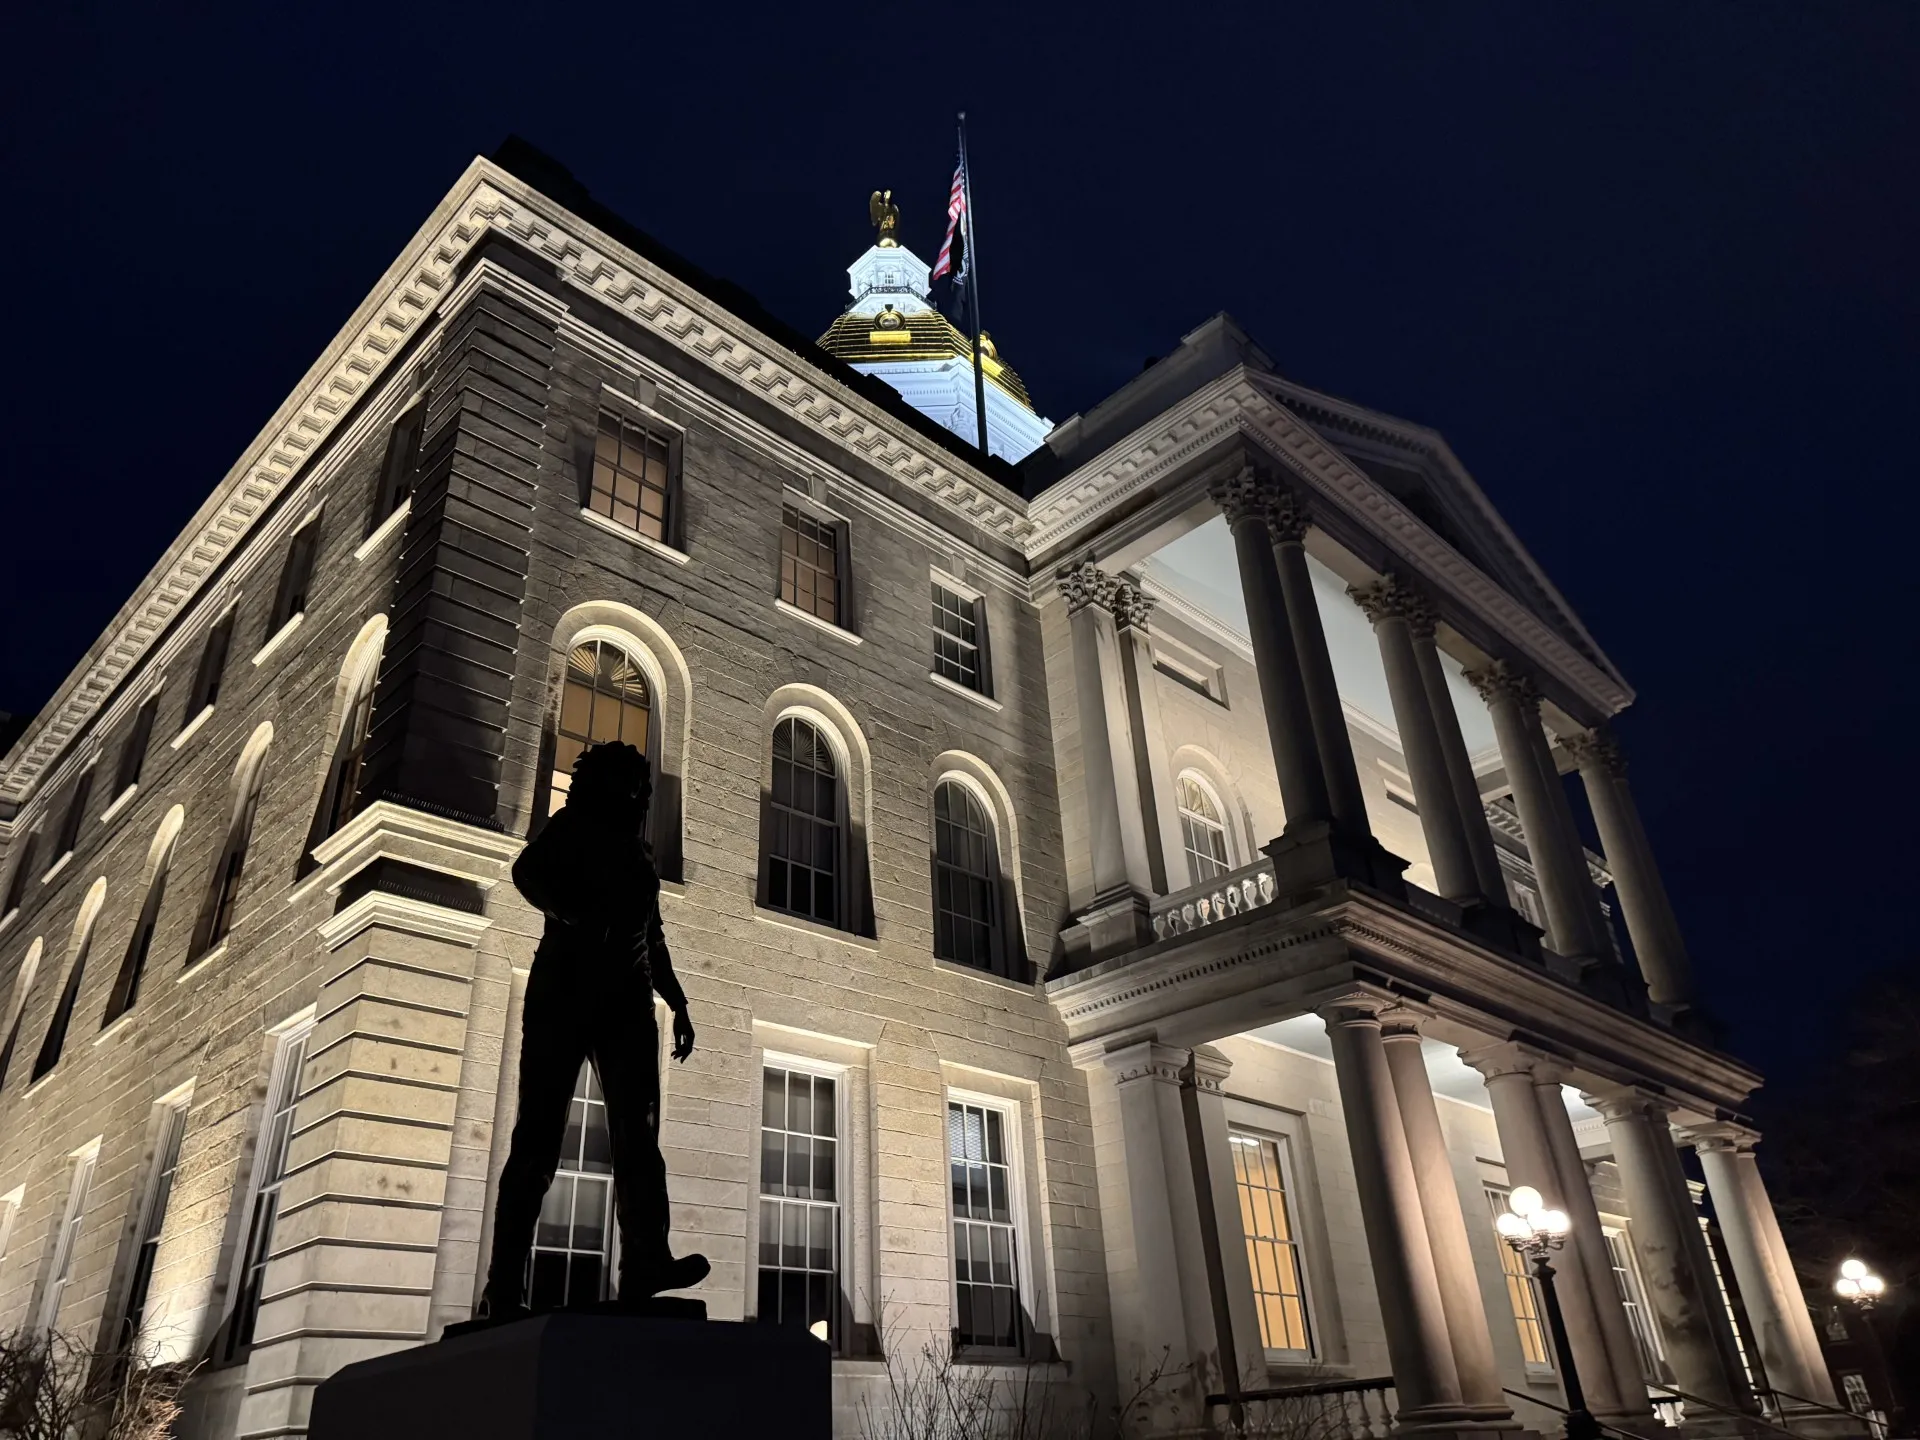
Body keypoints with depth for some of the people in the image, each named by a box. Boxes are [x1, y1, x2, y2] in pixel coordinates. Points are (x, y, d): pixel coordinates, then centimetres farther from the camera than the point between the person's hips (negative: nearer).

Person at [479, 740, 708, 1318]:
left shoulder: (640, 852, 27)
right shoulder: (572, 826, 11)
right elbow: (528, 871, -9)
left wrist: (678, 1004, 20)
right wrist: (581, 917, -27)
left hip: (628, 1000, 5)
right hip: (565, 987, -5)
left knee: (638, 1133, -13)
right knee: (539, 1134, -8)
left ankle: (646, 1265, -24)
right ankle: (503, 1288, -7)